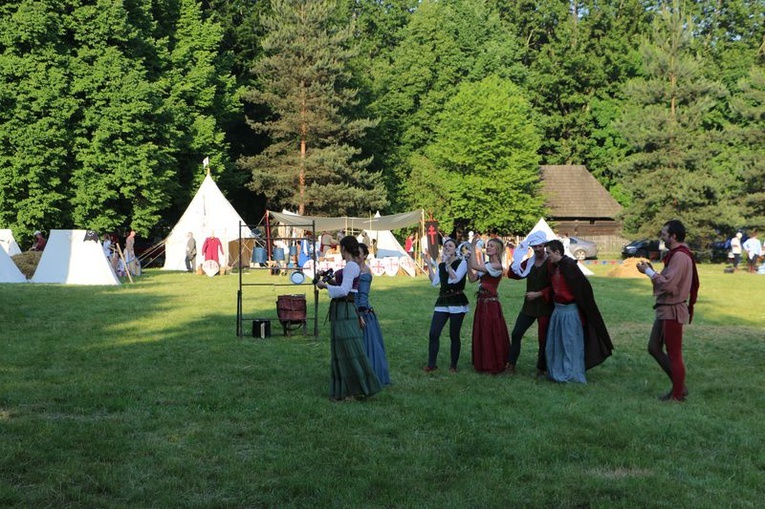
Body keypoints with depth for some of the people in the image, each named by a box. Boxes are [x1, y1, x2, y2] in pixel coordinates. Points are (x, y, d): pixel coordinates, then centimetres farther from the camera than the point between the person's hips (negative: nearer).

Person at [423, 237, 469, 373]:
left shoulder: (462, 263, -2)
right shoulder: (441, 265, 15)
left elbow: (456, 279, -18)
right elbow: (435, 282, 1)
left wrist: (448, 264, -19)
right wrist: (429, 265, 1)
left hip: (457, 302, -5)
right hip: (442, 301, 5)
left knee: (454, 335, 1)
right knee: (433, 333, -4)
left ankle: (453, 366, 13)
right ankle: (431, 364, 3)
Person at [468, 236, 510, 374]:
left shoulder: (496, 266, -14)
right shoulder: (486, 265, 13)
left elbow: (475, 266, -23)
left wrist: (473, 247, -17)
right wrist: (468, 259, 1)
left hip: (491, 303, -9)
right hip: (481, 302, 9)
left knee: (491, 335, -1)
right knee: (481, 335, 13)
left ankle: (495, 365, 10)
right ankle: (483, 364, 23)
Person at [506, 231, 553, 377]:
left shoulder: (551, 264, -10)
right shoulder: (528, 262, 9)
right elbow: (512, 275, 9)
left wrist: (538, 294, -19)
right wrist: (516, 260, -6)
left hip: (545, 306, -6)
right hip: (529, 306, 6)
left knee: (543, 339, 3)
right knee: (516, 333, 1)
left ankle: (541, 369, 13)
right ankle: (511, 364, 8)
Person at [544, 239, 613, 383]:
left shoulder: (570, 266, -18)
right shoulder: (554, 267, 7)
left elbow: (584, 287, -17)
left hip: (570, 311, -9)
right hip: (557, 309, 9)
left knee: (571, 343, 1)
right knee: (554, 343, 14)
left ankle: (572, 375, 11)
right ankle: (556, 373, 26)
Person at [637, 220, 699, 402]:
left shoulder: (680, 257, -20)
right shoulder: (675, 255, 14)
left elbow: (668, 285, -26)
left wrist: (649, 272, -16)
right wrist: (651, 271, 3)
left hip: (673, 311, -11)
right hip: (665, 309, 11)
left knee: (674, 354, 1)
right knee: (654, 348, 15)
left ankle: (678, 394, 13)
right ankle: (679, 385, 23)